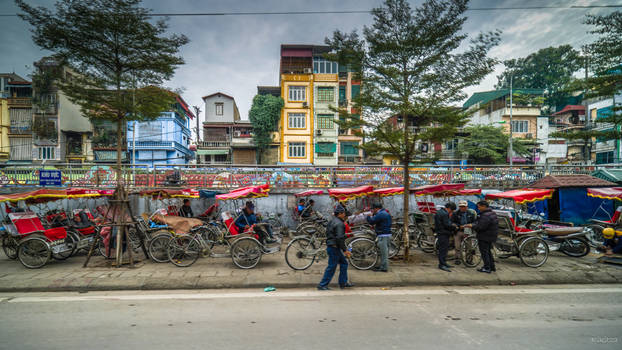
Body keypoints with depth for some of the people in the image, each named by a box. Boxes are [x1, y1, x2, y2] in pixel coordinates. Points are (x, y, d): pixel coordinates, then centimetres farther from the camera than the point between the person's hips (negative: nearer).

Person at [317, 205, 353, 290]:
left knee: (344, 263, 17)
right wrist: (345, 250, -18)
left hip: (331, 246, 10)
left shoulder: (332, 221, 13)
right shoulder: (339, 223, -19)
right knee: (332, 267, -1)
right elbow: (340, 238, -25)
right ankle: (322, 285, 8)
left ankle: (343, 283, 25)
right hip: (334, 247, -10)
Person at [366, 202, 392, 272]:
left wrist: (369, 216, -2)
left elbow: (371, 221, -19)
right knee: (384, 251, 17)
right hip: (387, 234, 10)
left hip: (383, 235, -10)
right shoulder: (386, 213, 17)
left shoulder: (380, 214, -16)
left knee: (384, 251, -4)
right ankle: (382, 265, 26)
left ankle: (384, 268, 1)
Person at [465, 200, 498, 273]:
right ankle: (492, 266, 29)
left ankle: (487, 268, 5)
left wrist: (471, 225, -14)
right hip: (491, 236, 10)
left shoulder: (485, 215, -24)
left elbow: (480, 227, -27)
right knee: (488, 251, 21)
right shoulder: (492, 213, 11)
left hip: (484, 237, -10)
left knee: (484, 252, 0)